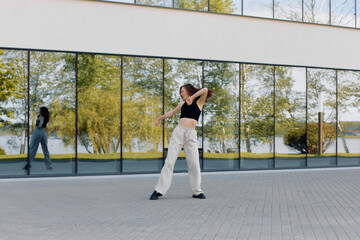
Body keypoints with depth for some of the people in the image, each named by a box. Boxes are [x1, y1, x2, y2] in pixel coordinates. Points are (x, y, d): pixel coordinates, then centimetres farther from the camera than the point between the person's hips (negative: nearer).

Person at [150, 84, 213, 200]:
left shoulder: (199, 102, 9)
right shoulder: (182, 103, 20)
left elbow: (205, 90, -10)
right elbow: (171, 113, 34)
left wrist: (191, 98, -9)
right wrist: (159, 118, 45)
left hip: (191, 134, -2)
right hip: (178, 132, 3)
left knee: (194, 164, -5)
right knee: (169, 162, -5)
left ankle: (197, 191, 8)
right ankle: (159, 190, -6)